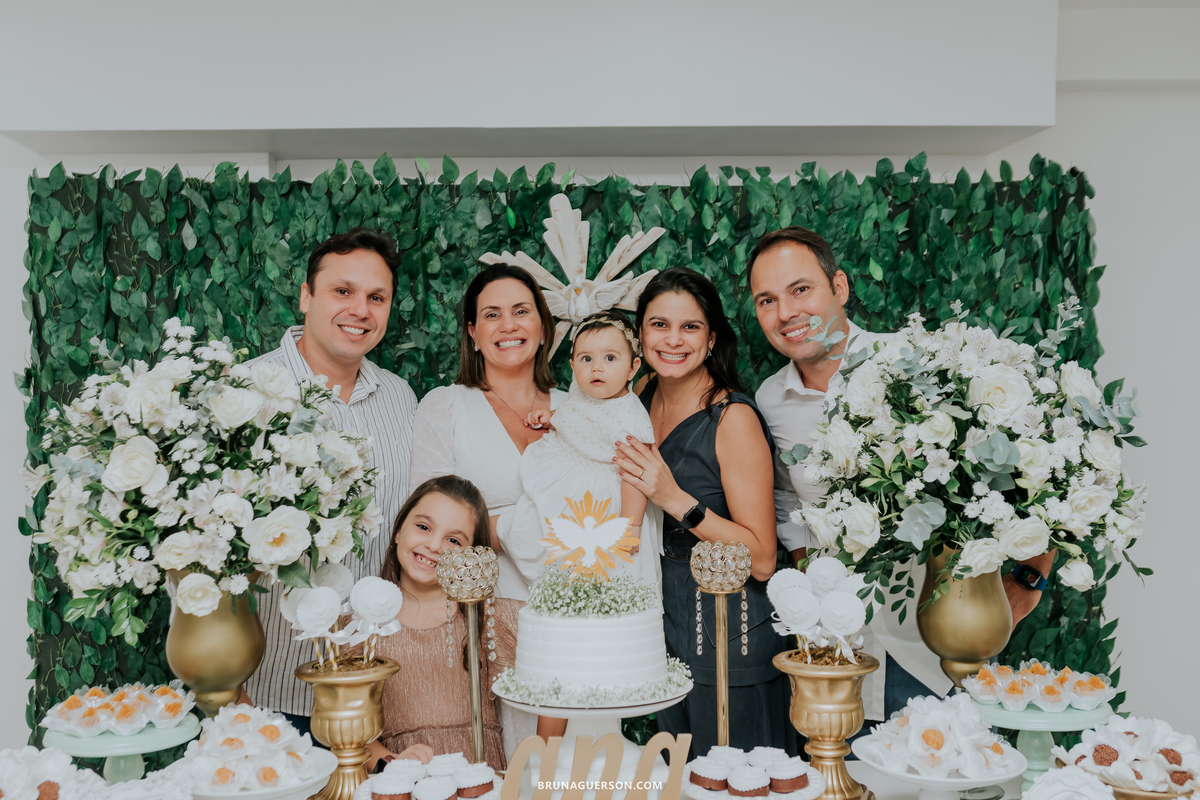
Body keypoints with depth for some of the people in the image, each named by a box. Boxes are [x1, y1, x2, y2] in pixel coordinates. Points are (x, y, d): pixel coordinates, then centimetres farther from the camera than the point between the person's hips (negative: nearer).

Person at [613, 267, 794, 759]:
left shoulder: (734, 418, -18)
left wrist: (676, 500, -27)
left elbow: (761, 560, -19)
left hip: (726, 635, -6)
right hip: (658, 622, 6)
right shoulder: (643, 397, 1)